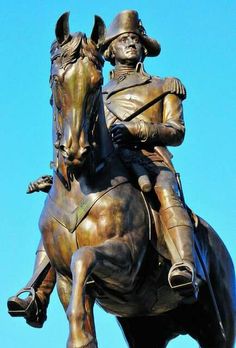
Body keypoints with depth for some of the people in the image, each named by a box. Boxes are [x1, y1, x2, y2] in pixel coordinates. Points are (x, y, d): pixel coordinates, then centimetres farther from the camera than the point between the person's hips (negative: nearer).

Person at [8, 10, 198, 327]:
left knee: (166, 192, -38)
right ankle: (38, 295, -26)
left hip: (151, 162, -4)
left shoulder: (164, 87, 22)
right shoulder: (98, 96, 32)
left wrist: (135, 129, -14)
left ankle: (185, 270, -62)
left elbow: (176, 132, 6)